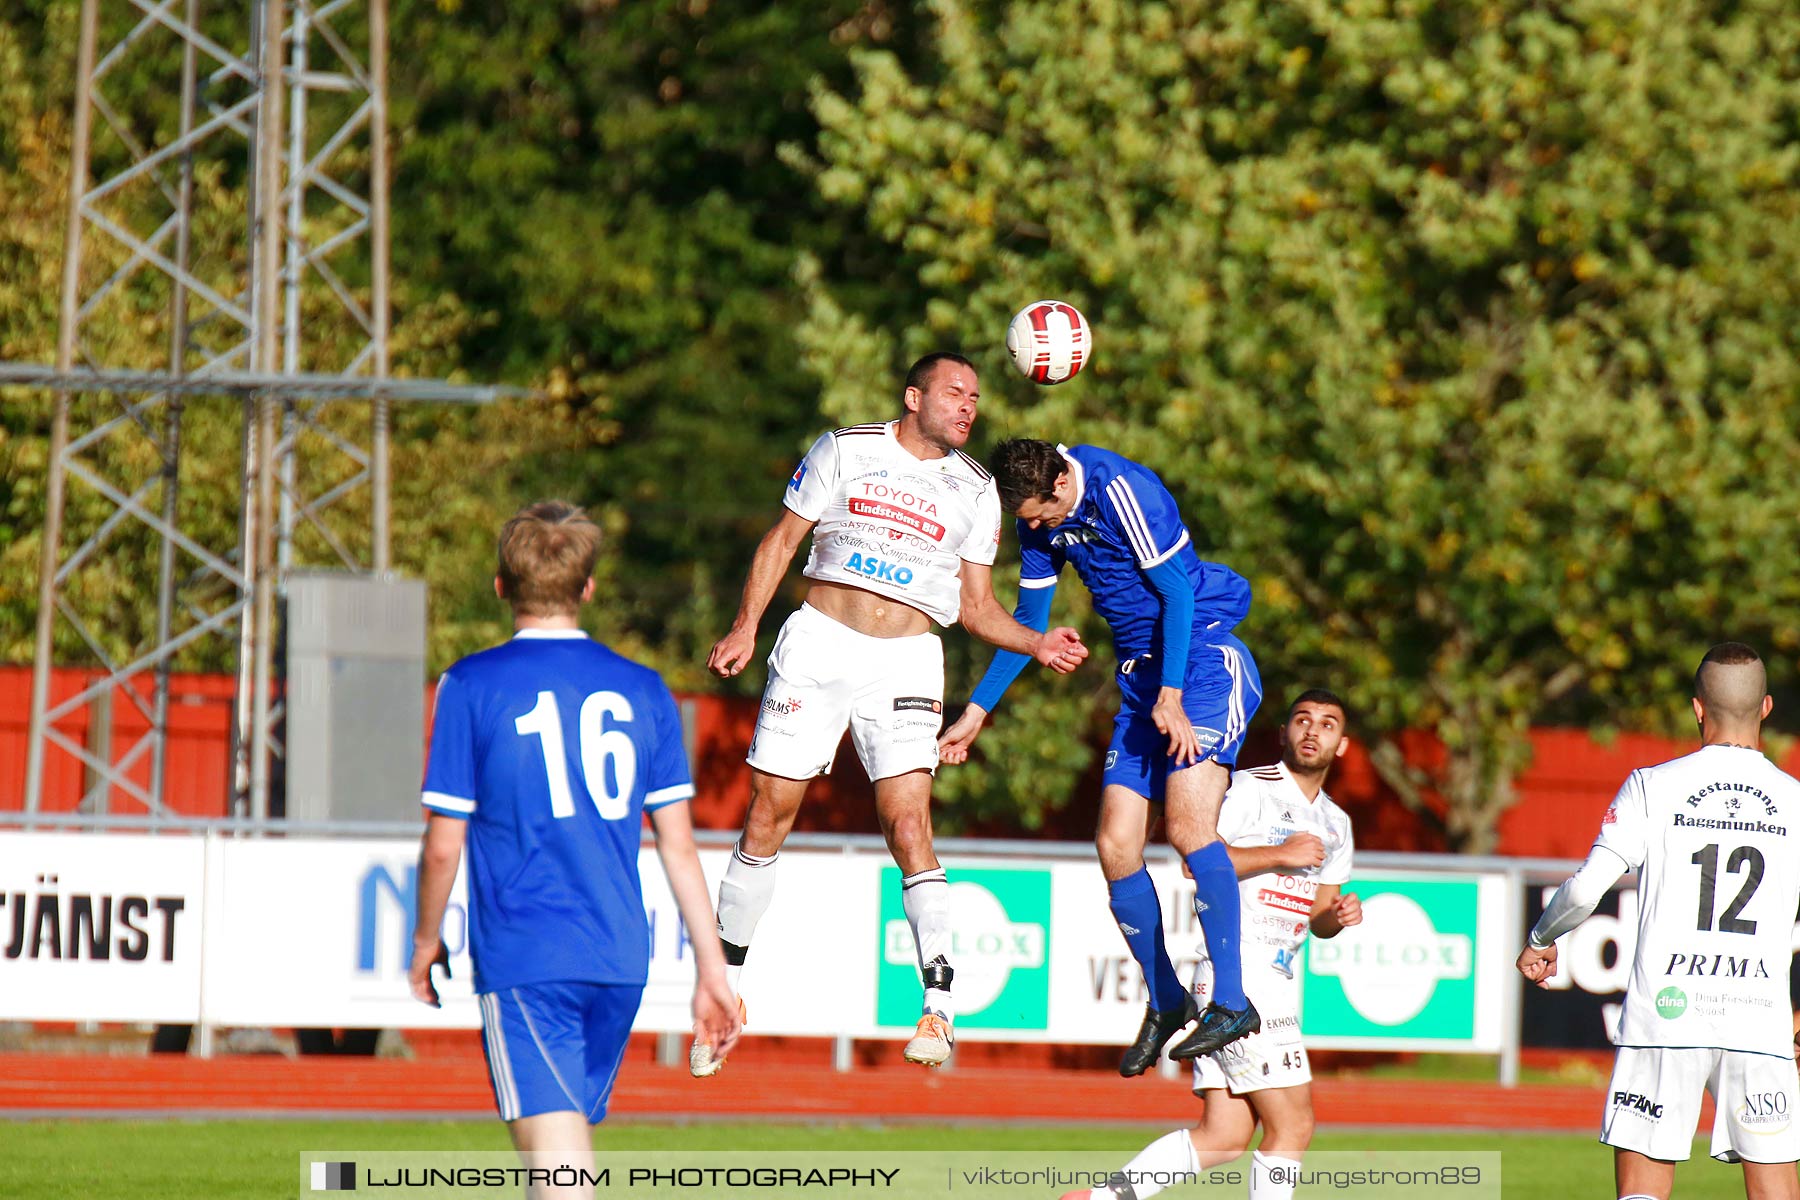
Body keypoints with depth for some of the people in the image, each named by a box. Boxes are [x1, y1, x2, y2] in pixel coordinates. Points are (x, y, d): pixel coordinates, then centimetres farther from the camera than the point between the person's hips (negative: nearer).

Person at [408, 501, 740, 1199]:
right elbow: (678, 842, 8)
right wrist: (711, 968, 12)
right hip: (621, 959, 5)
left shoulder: (472, 687, -4)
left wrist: (425, 942, 14)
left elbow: (443, 846, -3)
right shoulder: (642, 690, 8)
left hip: (523, 960, -5)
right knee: (573, 1133, 19)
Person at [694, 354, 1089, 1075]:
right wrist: (746, 627, -2)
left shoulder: (975, 491, 9)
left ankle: (939, 1007, -18)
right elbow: (784, 537, 8)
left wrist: (1035, 643, -5)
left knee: (909, 824, -15)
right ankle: (726, 989, 15)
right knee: (768, 816, 1)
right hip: (820, 639, 0)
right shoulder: (845, 450, 3)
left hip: (904, 662, 0)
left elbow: (976, 606, 13)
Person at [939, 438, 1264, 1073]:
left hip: (1204, 658, -8)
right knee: (1116, 846, -2)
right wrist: (977, 711, 20)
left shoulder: (1120, 490, -17)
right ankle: (1165, 1001, 16)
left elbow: (1178, 592, -17)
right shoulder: (1040, 520, 7)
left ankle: (1231, 1002, -23)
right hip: (1141, 678, 8)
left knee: (1187, 824, -24)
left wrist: (1172, 696, -23)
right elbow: (1028, 621, 20)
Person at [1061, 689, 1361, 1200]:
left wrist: (1337, 915, 4)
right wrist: (1279, 854, -17)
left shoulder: (1335, 824, 20)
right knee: (1292, 1125, -9)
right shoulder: (1249, 789, -5)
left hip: (1276, 979, 8)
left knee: (1226, 1137, 1)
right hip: (1238, 971, -8)